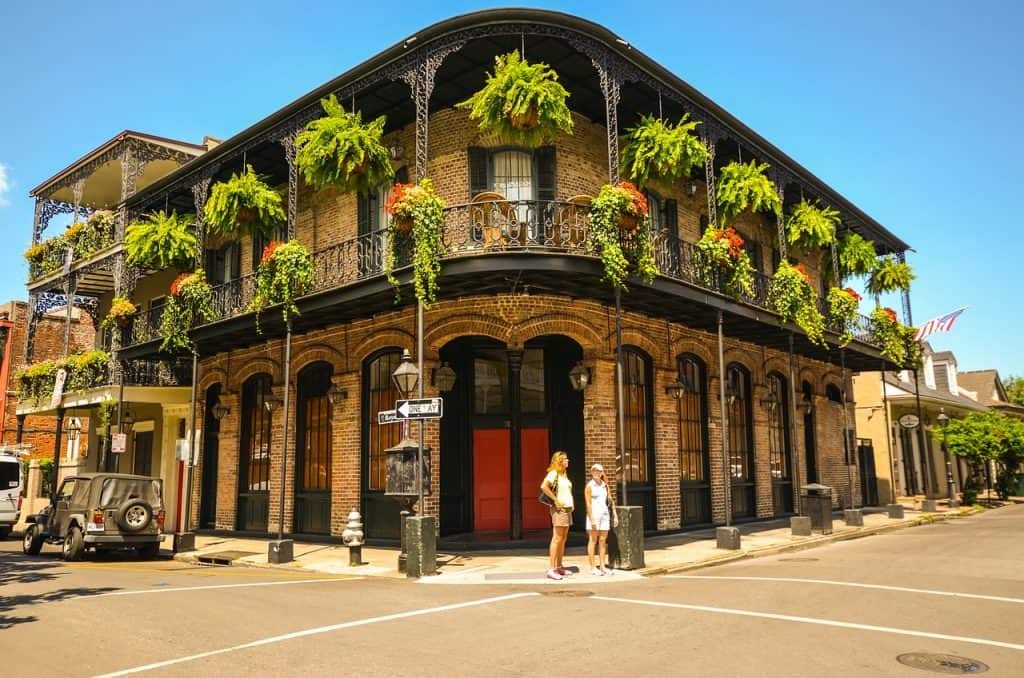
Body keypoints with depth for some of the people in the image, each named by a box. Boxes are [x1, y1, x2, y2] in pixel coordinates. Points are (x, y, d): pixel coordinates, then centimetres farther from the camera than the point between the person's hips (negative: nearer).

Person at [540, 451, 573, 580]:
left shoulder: (564, 474, 17)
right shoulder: (553, 473, -11)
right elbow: (544, 486, -27)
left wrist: (571, 504, 15)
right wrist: (555, 499, -22)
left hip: (567, 509, 9)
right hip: (559, 509, -9)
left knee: (563, 539, 11)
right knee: (557, 538, -10)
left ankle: (559, 566, 18)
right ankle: (551, 569, -8)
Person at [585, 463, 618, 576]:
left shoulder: (605, 485, 10)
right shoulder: (589, 486, -6)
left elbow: (611, 501, 12)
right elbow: (588, 504, -11)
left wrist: (615, 515, 6)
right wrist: (592, 520, -17)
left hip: (605, 515, 6)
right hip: (594, 514, -6)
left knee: (603, 541, 7)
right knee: (593, 541, -1)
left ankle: (602, 567, 12)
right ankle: (592, 567, 3)